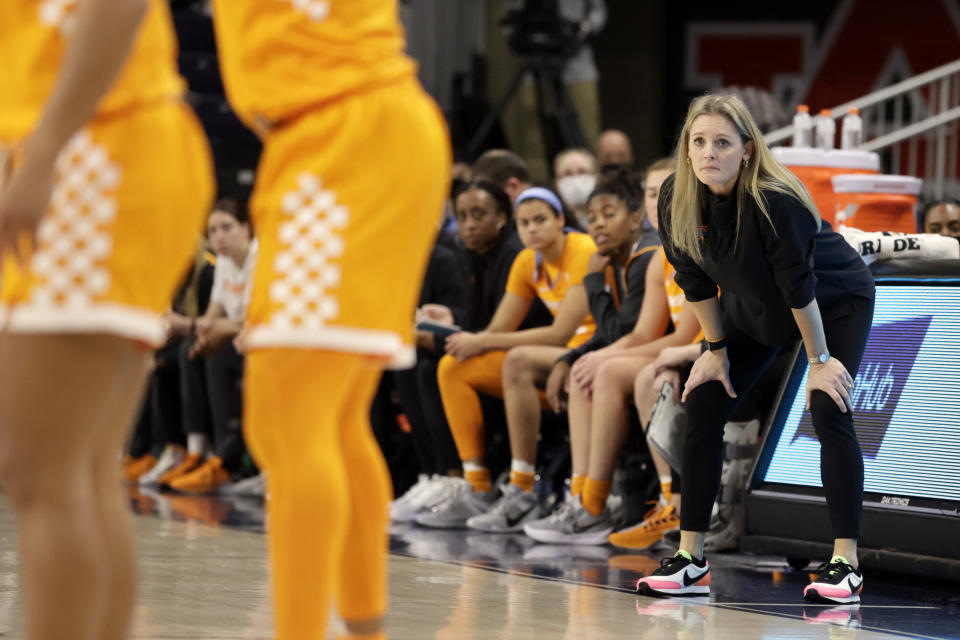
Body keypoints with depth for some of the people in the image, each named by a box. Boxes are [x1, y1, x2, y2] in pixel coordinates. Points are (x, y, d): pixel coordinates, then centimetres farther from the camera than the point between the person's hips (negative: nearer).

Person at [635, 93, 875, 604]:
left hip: (837, 303, -6)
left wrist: (819, 360, -21)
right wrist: (716, 349, -2)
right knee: (703, 405, -4)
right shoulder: (676, 199, -21)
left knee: (829, 413, -20)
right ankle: (689, 560, 1)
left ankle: (845, 566, -17)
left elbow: (799, 287, -29)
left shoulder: (774, 202, -37)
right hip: (754, 307, 6)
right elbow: (696, 280, -7)